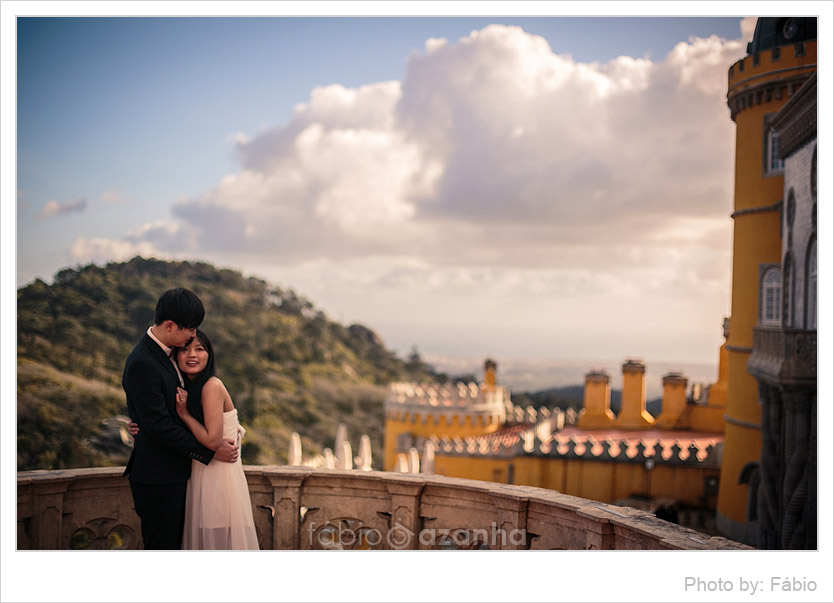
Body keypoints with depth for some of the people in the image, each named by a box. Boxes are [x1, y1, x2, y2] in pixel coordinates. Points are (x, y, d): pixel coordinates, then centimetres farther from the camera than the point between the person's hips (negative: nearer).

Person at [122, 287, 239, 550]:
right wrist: (210, 452, -15)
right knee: (161, 547, -1)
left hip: (174, 472, 10)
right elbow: (159, 426, -23)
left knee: (174, 543, 16)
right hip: (157, 477, -10)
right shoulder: (142, 363, -22)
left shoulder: (165, 352, 8)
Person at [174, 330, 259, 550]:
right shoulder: (189, 387, 9)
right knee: (202, 537, 16)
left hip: (218, 474, -8)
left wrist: (184, 413, -14)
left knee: (219, 538, 1)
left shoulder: (212, 386, -17)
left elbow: (212, 439, -20)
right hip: (201, 473, 8)